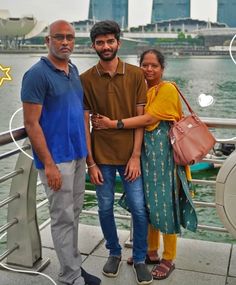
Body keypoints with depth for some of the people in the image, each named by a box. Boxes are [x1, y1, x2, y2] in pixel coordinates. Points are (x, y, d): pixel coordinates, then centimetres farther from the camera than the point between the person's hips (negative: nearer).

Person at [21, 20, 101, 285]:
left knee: (74, 213, 16)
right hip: (57, 158, -7)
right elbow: (31, 124, -16)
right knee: (63, 218, 3)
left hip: (78, 154, 7)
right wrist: (49, 164, -19)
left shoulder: (73, 70, 9)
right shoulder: (37, 74, -14)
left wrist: (85, 149, 13)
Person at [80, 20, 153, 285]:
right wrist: (90, 162, -4)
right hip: (101, 157, 1)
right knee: (105, 209, 12)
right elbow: (84, 123, -2)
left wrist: (136, 156, -7)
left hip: (130, 155, 0)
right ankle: (114, 252, 36)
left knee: (139, 209, 5)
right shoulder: (86, 79, -4)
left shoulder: (136, 75, -4)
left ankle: (139, 258, 27)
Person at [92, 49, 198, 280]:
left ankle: (169, 259, 18)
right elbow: (136, 117, 5)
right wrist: (105, 121, -10)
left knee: (165, 203, 2)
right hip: (144, 153, 7)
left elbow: (148, 119, -19)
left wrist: (113, 124, -21)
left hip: (163, 154, -6)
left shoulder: (168, 89, -10)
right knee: (149, 203, 14)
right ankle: (151, 252, 31)